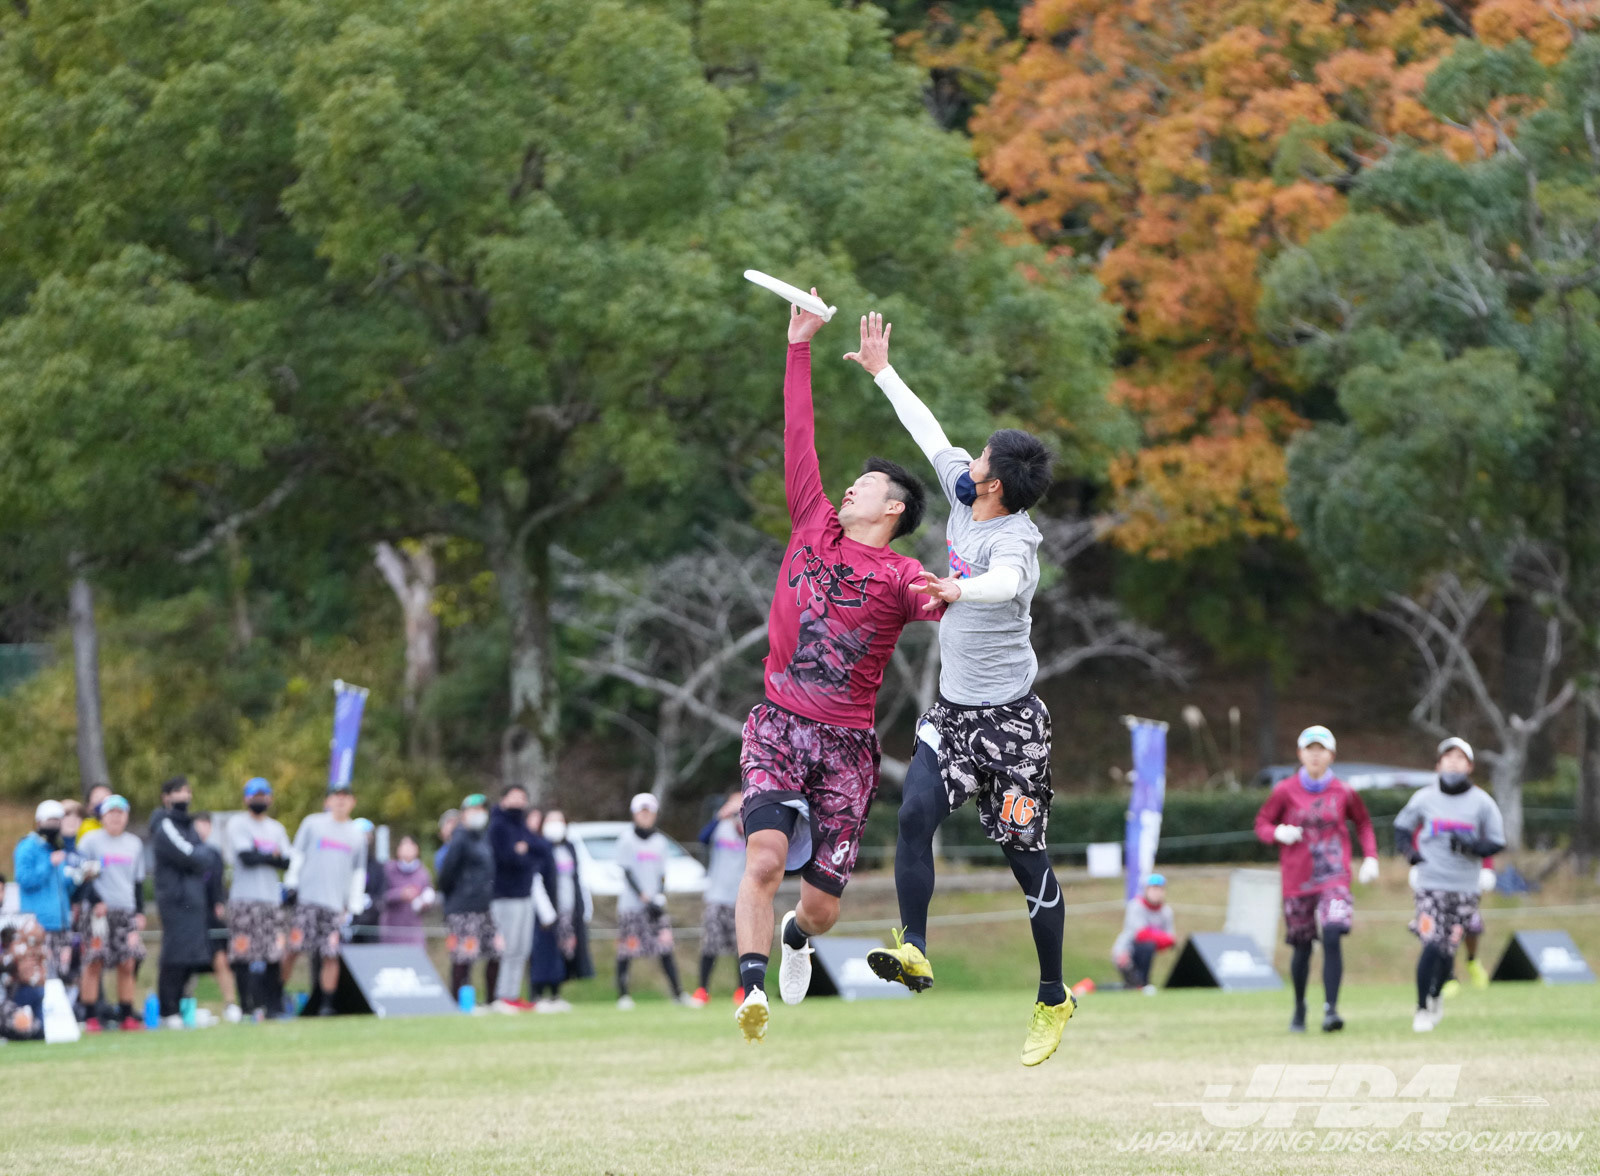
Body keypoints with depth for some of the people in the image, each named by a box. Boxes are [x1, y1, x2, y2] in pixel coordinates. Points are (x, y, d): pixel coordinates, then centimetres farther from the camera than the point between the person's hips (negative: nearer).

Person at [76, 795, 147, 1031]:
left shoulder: (134, 844, 14)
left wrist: (139, 912, 11)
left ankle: (126, 1015, 5)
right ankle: (91, 1017, -7)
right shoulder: (90, 841, 1)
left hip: (127, 913, 4)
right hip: (99, 912, -4)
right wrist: (95, 902, -12)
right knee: (94, 963, -8)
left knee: (127, 965, 0)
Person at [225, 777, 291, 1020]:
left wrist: (260, 856, -7)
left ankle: (274, 1006, 2)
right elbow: (247, 857, -11)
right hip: (245, 900, -5)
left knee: (275, 955, 0)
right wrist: (273, 856, 2)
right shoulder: (237, 824, 2)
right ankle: (248, 1007, -8)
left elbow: (287, 863, 7)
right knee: (245, 957, -9)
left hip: (272, 899, 5)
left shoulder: (276, 829, 19)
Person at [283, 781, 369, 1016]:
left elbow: (358, 873, 19)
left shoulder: (357, 835, 16)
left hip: (336, 905, 2)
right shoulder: (312, 824, 9)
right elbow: (296, 855, 7)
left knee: (331, 955, -6)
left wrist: (355, 906, 13)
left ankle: (326, 1004, 1)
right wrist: (291, 884, -2)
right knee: (293, 948, -8)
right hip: (306, 899, -2)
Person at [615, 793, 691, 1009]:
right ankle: (623, 994, 3)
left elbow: (662, 875, 14)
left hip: (655, 904, 3)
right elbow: (627, 872, -6)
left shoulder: (660, 841, 13)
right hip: (631, 903, -3)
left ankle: (677, 992, -4)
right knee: (626, 950, -4)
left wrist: (660, 898, -3)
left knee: (665, 946, -5)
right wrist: (645, 898, -13)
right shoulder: (627, 840, 0)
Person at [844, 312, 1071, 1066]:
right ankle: (914, 949, -21)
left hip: (1010, 718, -7)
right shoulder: (964, 499, 3)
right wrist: (881, 371, 28)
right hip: (952, 710, 7)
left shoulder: (1014, 538, -20)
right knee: (916, 813, -16)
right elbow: (932, 435, 19)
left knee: (1024, 853, -1)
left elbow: (1005, 581, -44)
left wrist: (959, 589, -65)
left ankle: (1053, 999, 9)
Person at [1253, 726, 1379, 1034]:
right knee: (1302, 947, 7)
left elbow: (1363, 823, 17)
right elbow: (1262, 824, 6)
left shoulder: (1343, 792, 2)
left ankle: (1330, 1009, -21)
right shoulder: (1285, 791, -1)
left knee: (1332, 939, -20)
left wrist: (1371, 858, 5)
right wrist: (1278, 833, -16)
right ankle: (1299, 1008, 28)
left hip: (1334, 878, -1)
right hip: (1297, 880, 1)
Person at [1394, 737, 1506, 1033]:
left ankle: (1435, 997, 31)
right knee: (1432, 946, -14)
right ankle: (1422, 1008, -1)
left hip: (1465, 887, 1)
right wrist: (1410, 852, -2)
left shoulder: (1482, 803, 1)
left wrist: (1470, 847, -16)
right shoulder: (1424, 799, 2)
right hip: (1431, 885, -1)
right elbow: (1402, 827, 16)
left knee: (1449, 950, 4)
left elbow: (1497, 842, 3)